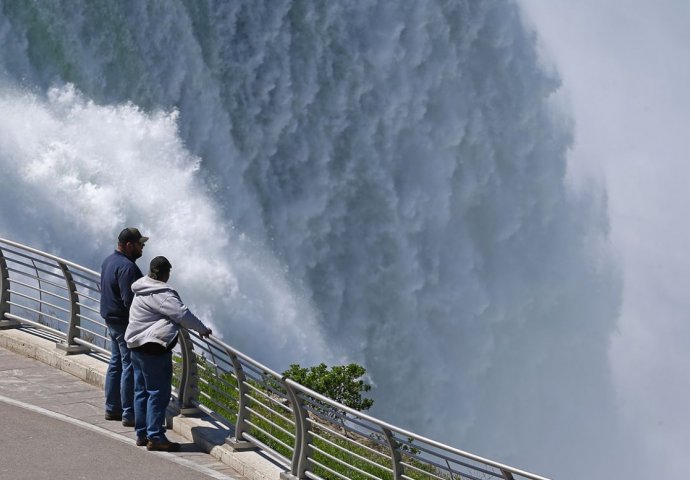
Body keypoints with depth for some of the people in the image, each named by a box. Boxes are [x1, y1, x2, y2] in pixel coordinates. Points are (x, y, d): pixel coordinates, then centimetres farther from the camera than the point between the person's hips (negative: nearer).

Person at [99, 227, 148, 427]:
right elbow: (130, 300, -26)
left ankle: (112, 408, 25)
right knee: (130, 367, -5)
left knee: (116, 363, 17)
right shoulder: (127, 267, -22)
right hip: (126, 323, -10)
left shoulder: (109, 261, 10)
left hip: (112, 320, 10)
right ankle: (129, 414, -2)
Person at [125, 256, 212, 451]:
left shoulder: (142, 291, 11)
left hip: (137, 345, 10)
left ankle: (142, 434, 21)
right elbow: (182, 314, -22)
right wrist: (203, 329, -9)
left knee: (141, 391, 14)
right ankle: (155, 437, -4)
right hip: (153, 348, -10)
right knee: (158, 393, -5)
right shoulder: (161, 294, -18)